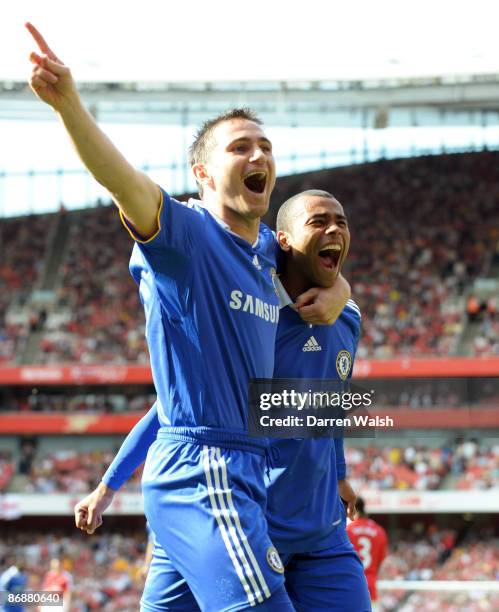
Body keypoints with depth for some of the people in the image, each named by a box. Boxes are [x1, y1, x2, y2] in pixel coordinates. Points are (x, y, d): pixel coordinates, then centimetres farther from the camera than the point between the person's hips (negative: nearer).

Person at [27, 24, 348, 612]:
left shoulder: (266, 249, 16)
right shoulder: (186, 234, -8)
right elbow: (127, 184, -27)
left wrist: (334, 292, 12)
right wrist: (69, 106, -46)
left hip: (242, 476, 9)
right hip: (202, 471, -9)